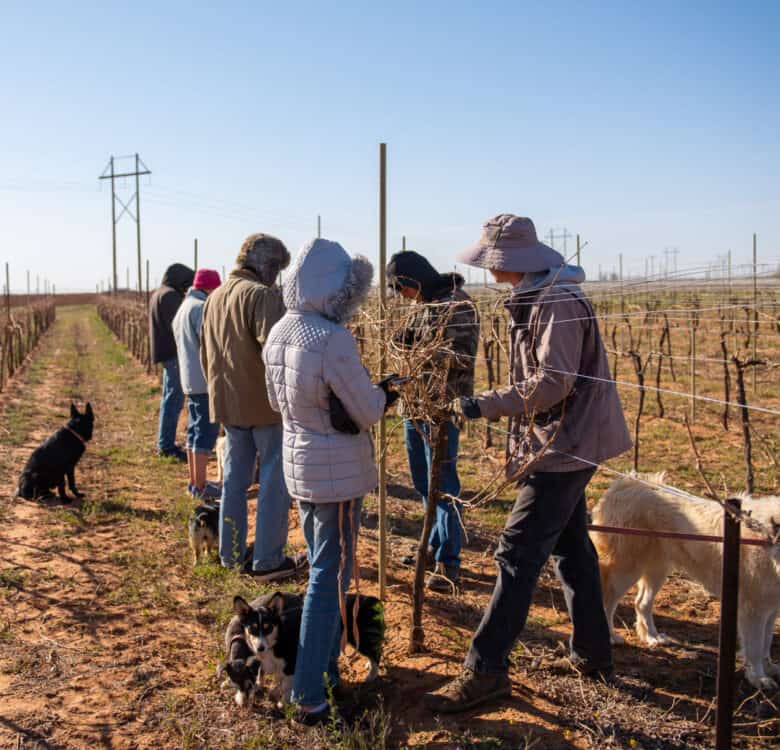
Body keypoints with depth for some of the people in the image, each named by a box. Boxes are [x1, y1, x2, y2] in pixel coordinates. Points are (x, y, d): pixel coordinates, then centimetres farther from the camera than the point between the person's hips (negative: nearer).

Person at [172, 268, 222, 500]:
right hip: (205, 380, -10)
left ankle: (194, 481, 22)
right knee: (206, 431, -5)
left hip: (190, 378, 10)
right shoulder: (200, 307, -15)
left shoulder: (184, 307, 16)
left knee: (195, 429, 15)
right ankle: (200, 486, -2)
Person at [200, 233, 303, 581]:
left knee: (235, 477, 17)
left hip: (227, 403, 8)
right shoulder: (262, 294, -15)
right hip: (265, 402, -8)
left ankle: (231, 552, 25)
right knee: (274, 481, 2)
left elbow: (205, 352, 20)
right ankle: (268, 560, 7)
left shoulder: (215, 296, 13)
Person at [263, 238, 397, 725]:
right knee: (330, 579, 2)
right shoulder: (333, 340, -24)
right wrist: (382, 393, 5)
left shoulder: (279, 333, 1)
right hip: (338, 470, -8)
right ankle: (309, 694, 9)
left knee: (323, 569, 22)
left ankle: (326, 664, 37)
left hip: (299, 464, 8)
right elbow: (368, 411, -17)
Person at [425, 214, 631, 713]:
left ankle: (486, 670, -2)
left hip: (563, 449, -10)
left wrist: (488, 405, -21)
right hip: (562, 446, 10)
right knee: (571, 548, 17)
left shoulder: (559, 301, -18)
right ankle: (593, 655, 30)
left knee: (519, 555, -8)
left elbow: (554, 383, -24)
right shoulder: (535, 298, 12)